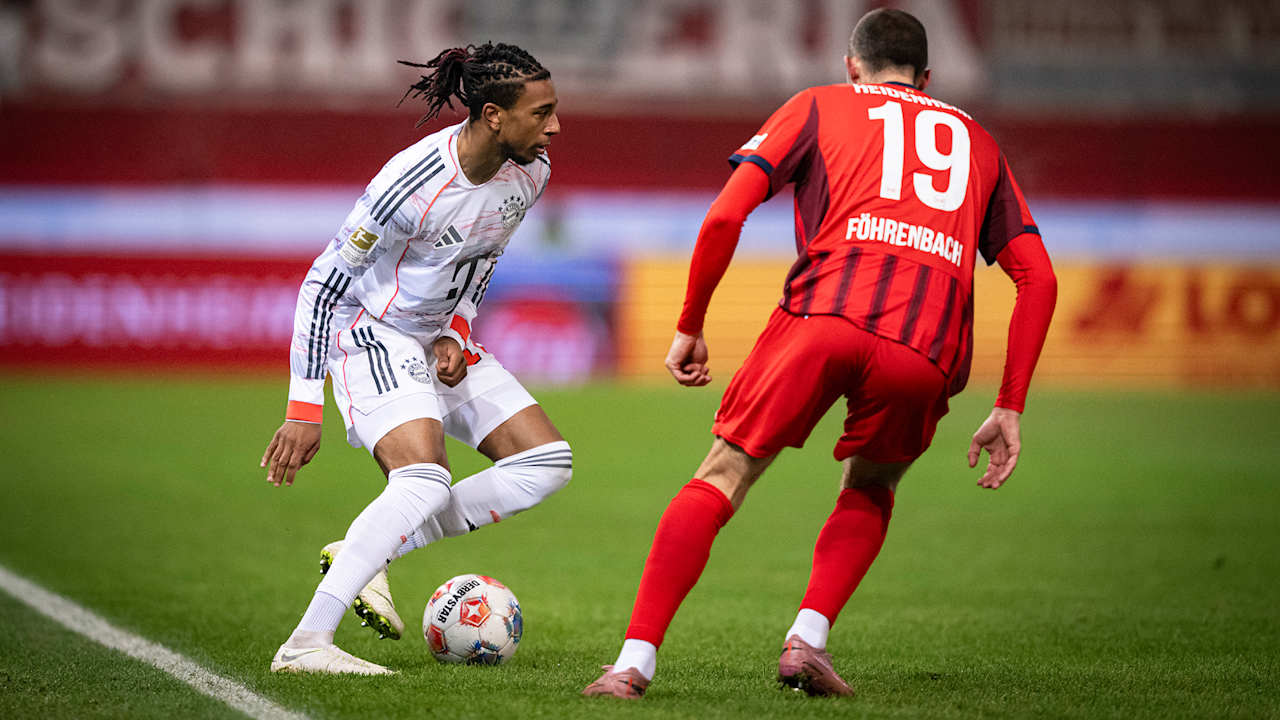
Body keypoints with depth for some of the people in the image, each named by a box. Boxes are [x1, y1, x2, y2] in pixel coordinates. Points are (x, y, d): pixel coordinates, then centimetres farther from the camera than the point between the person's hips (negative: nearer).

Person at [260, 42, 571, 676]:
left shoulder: (531, 171, -6)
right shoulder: (414, 183, -28)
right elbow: (324, 281, -21)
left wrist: (457, 333, -3)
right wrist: (303, 408, -21)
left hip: (440, 336, 8)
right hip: (370, 332, -8)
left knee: (548, 461, 0)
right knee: (426, 481, -29)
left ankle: (365, 553, -2)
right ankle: (305, 644, -32)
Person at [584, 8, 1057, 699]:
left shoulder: (819, 105, 24)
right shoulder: (977, 141, 32)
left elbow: (725, 216, 10)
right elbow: (1038, 278, 21)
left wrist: (689, 326, 19)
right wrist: (1009, 410, 20)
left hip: (824, 312, -2)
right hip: (927, 350, 2)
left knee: (721, 479, 7)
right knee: (869, 492, 27)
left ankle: (635, 660, -5)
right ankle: (809, 637, 7)